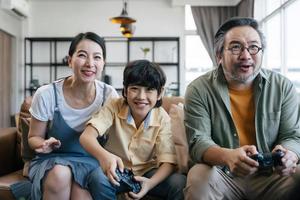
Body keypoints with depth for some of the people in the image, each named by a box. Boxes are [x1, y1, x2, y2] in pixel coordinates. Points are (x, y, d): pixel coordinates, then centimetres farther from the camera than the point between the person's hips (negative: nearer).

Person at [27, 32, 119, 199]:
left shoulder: (109, 95, -9)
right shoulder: (47, 95, -12)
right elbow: (34, 137, 3)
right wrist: (45, 145, -19)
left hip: (90, 162, -1)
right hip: (51, 161, 1)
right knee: (60, 174, -33)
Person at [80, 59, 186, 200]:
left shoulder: (162, 119, -11)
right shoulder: (114, 108, -14)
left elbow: (168, 161, -15)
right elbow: (86, 136, -26)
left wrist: (151, 183, -37)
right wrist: (103, 155, -49)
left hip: (147, 173, 1)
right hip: (116, 172, 0)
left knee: (180, 183, -26)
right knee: (99, 180, -33)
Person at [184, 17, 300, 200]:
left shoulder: (283, 87, 0)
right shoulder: (199, 90, -8)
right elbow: (198, 142, -14)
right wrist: (228, 156, -36)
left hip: (271, 176, 2)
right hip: (222, 175, -2)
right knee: (198, 178, -31)